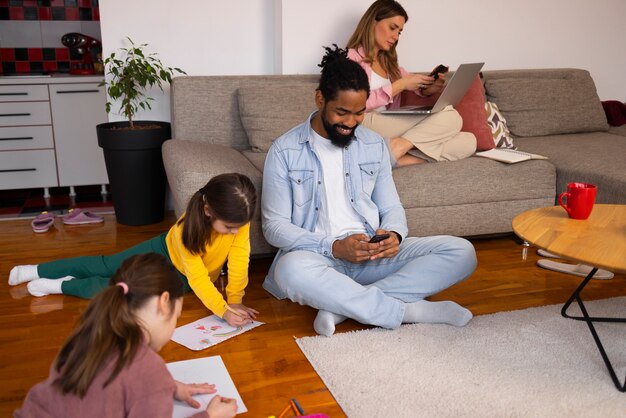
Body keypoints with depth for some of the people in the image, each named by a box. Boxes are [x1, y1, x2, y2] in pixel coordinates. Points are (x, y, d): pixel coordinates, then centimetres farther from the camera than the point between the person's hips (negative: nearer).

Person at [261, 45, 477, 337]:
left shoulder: (374, 145, 10)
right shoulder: (284, 151, -2)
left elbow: (391, 207, 13)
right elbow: (274, 226, -5)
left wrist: (394, 234, -13)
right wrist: (333, 247, -21)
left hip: (373, 255, 4)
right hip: (317, 256, -4)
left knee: (462, 252, -15)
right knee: (291, 269, -40)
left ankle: (342, 306, -26)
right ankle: (410, 310, -26)